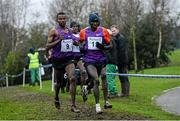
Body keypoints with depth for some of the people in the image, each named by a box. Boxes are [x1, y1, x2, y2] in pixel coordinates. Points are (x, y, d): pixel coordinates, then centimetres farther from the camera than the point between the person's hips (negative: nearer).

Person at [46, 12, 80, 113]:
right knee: (59, 82, 14)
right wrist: (58, 40, -21)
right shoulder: (54, 31, -5)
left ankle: (73, 105, -18)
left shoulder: (70, 30, 8)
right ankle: (56, 98, 46)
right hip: (57, 60, -2)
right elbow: (48, 46, -10)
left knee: (73, 79, -19)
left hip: (69, 59, 2)